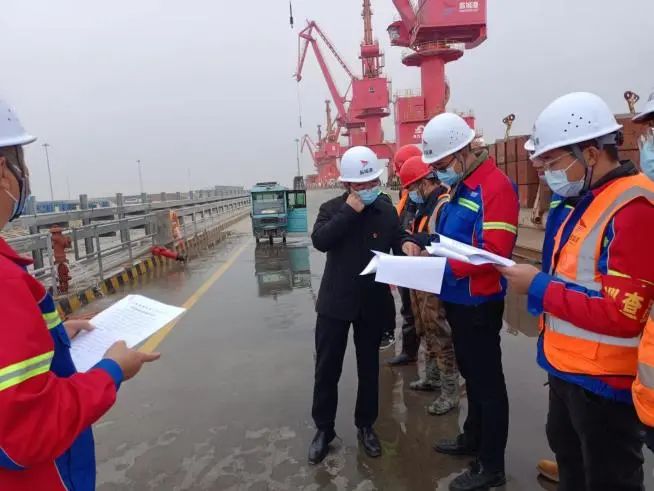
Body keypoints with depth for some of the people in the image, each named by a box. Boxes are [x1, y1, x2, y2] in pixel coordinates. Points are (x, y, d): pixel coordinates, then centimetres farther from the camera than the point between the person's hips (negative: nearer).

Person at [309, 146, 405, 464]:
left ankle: (366, 426, 34)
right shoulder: (332, 209, -4)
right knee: (327, 368, 7)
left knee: (369, 367, 15)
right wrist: (349, 211, -23)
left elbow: (399, 243, 3)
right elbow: (319, 240, -21)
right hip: (335, 302, -1)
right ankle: (323, 428, 27)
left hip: (373, 303, 2)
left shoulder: (387, 211, 0)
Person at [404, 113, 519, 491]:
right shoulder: (458, 187, 12)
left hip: (479, 303, -9)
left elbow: (494, 252, -26)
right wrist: (418, 245, 3)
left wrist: (444, 266, -28)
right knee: (471, 374, 22)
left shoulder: (496, 187, -18)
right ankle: (473, 438, 40)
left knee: (488, 381, 4)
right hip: (457, 299, 9)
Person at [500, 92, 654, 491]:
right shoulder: (589, 199, 8)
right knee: (567, 456, 28)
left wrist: (539, 288, -22)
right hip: (568, 368, 9)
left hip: (604, 380, -9)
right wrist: (537, 280, -1)